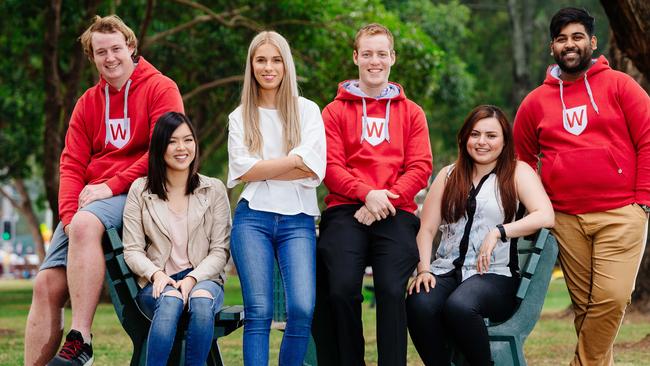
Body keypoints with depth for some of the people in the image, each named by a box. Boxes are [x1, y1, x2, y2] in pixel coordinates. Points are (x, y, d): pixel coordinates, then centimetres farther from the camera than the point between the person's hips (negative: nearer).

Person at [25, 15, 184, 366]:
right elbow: (71, 164, 10)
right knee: (47, 283, -10)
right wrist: (69, 213, -8)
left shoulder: (161, 89, 2)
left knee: (86, 224, -37)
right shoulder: (88, 103, 18)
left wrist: (111, 186, -15)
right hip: (87, 203, 6)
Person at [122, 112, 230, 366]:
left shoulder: (214, 190, 8)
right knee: (170, 300, -36)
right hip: (156, 284, 0)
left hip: (203, 279, 0)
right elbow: (132, 250, 3)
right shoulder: (140, 190, 7)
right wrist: (156, 274, -17)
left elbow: (220, 250, 3)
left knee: (202, 300, -36)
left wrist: (192, 279, -15)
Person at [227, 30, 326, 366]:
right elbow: (243, 170, -1)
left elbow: (314, 171, -3)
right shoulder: (240, 117, 14)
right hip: (253, 217, 1)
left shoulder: (307, 110, 11)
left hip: (298, 219, 0)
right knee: (258, 312, -8)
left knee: (302, 308, -16)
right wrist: (293, 160, -3)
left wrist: (263, 169, -4)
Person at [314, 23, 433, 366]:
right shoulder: (335, 111, 13)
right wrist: (367, 193, -14)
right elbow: (331, 167, 2)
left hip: (396, 213, 1)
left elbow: (420, 167, 7)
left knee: (392, 290, -20)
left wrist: (387, 197, -9)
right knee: (342, 289, -21)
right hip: (345, 211, 0)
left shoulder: (411, 112, 18)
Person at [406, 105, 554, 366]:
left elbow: (545, 217, -9)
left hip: (495, 274, -3)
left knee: (459, 305, -37)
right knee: (418, 305, -32)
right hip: (446, 271, 3)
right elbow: (426, 229, 13)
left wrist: (499, 232, -18)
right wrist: (423, 269, -4)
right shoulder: (448, 176, 20)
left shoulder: (518, 173, 8)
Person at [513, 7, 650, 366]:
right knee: (584, 305, 4)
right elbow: (522, 160, 20)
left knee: (612, 298, -14)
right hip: (566, 221, 3)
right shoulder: (535, 102, 11)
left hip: (620, 214, -3)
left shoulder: (619, 85, 4)